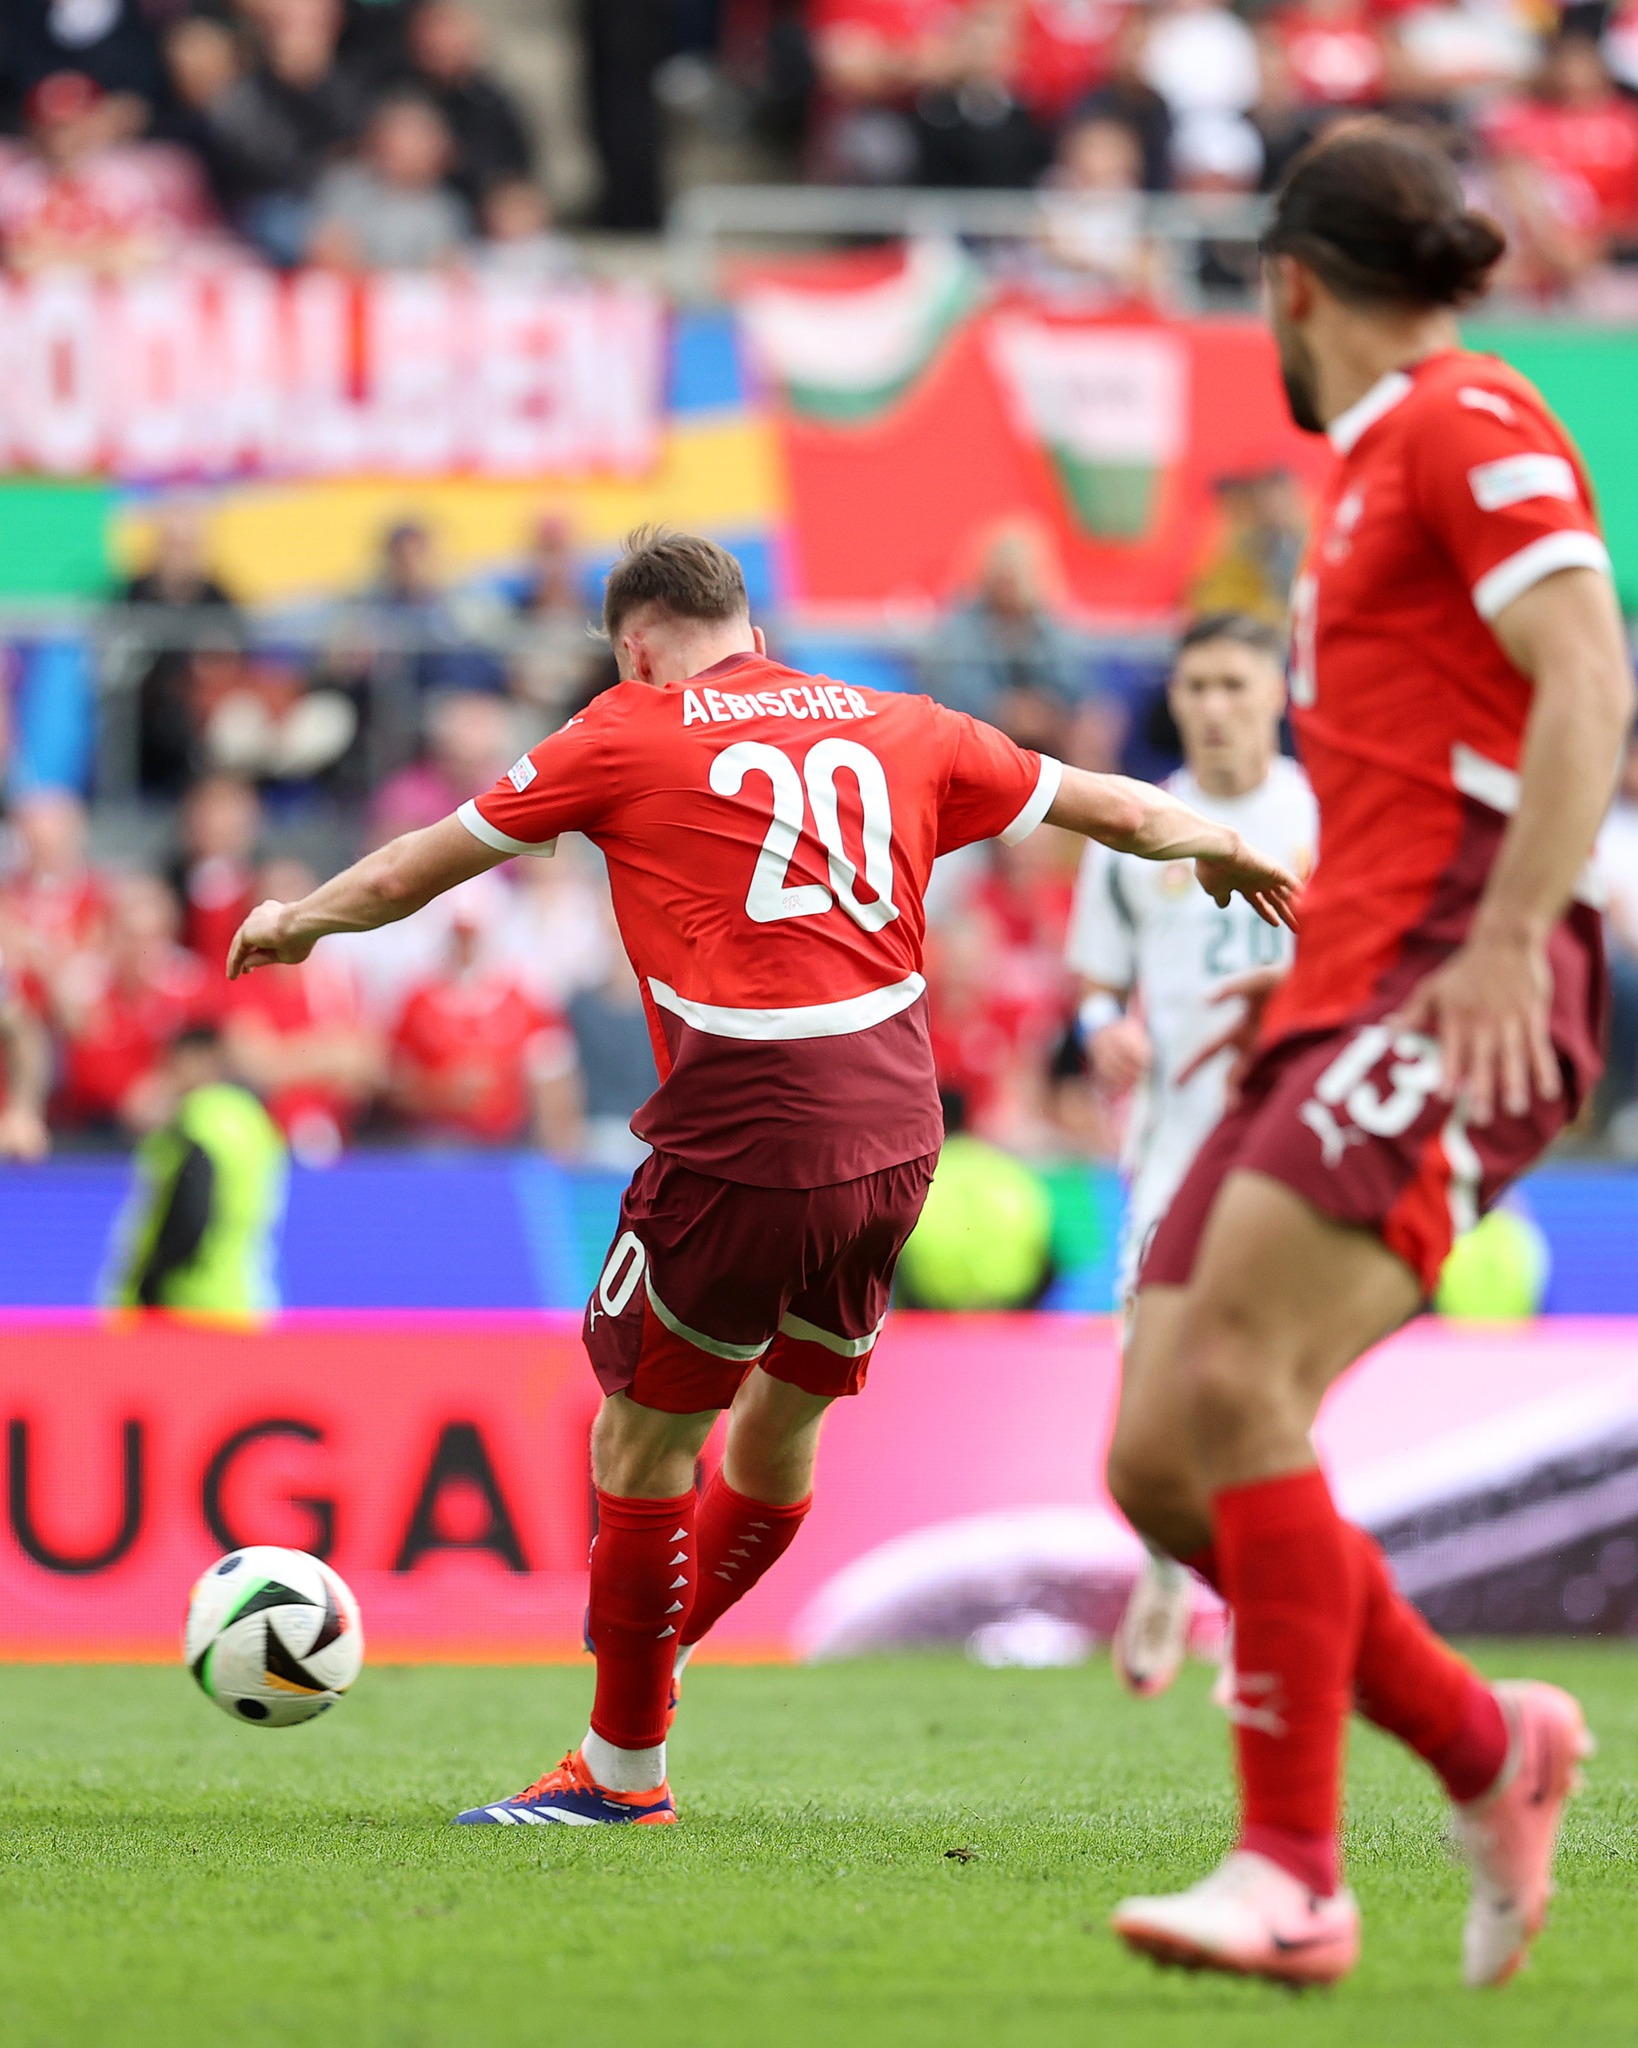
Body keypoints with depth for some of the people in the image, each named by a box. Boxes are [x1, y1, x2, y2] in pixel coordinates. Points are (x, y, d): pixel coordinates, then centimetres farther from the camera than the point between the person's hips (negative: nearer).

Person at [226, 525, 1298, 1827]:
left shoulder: (629, 735, 4)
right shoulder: (894, 730, 15)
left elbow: (415, 871, 13)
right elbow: (1111, 807, 25)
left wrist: (295, 923, 32)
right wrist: (1227, 850, 45)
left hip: (743, 1144, -6)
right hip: (893, 1133, 6)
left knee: (642, 1442, 8)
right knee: (780, 1428, 21)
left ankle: (625, 1767, 14)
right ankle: (656, 1646, 40)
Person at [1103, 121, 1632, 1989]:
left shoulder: (1469, 424, -3)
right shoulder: (1367, 463, 25)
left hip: (1454, 991, -9)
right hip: (1341, 998, 9)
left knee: (1234, 1382, -24)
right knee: (1155, 1454, -2)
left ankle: (1294, 1881, -22)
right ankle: (1482, 1745, 13)